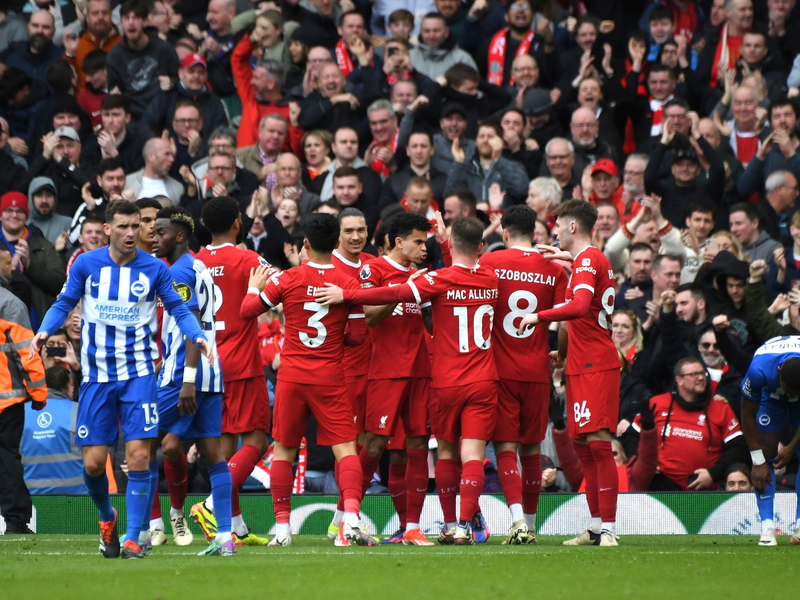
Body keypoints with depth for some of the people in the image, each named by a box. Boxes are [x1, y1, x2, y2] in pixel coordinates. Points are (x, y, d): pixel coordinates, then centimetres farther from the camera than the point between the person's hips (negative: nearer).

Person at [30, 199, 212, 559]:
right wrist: (45, 330, -11)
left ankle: (132, 538, -4)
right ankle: (107, 518, 30)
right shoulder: (86, 265, 0)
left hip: (138, 373, -1)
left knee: (139, 456, -12)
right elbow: (64, 303, 8)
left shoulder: (154, 269, -1)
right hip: (96, 376, 1)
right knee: (93, 462, 0)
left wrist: (197, 336, -13)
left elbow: (178, 308, 6)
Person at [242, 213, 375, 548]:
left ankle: (282, 527, 11)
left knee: (283, 450, 12)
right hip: (329, 378, -1)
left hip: (291, 375, 1)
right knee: (345, 448, -1)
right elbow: (357, 336, -2)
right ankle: (351, 518, -21)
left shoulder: (287, 280, -5)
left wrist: (254, 287, 21)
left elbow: (248, 311, 1)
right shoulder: (348, 284, -5)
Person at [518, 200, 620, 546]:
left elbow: (580, 306, -27)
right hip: (582, 366, 10)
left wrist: (539, 316, -19)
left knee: (597, 444, -13)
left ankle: (608, 529, -17)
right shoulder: (591, 259, 20)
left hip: (595, 367, -10)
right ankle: (596, 528, 14)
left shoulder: (588, 260, -10)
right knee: (582, 447, 10)